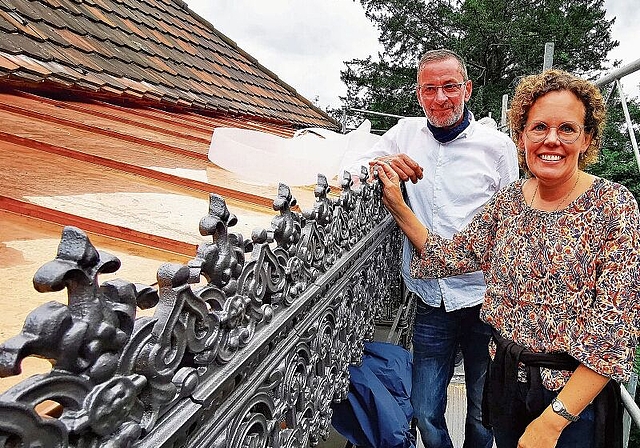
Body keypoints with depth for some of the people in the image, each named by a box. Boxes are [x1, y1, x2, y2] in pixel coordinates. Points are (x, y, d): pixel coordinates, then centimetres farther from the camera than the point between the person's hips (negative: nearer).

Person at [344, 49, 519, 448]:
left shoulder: (498, 145, -2)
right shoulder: (406, 133, 5)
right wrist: (382, 164, -17)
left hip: (485, 300, -1)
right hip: (432, 301, 2)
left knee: (484, 414, 15)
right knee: (425, 414, 11)